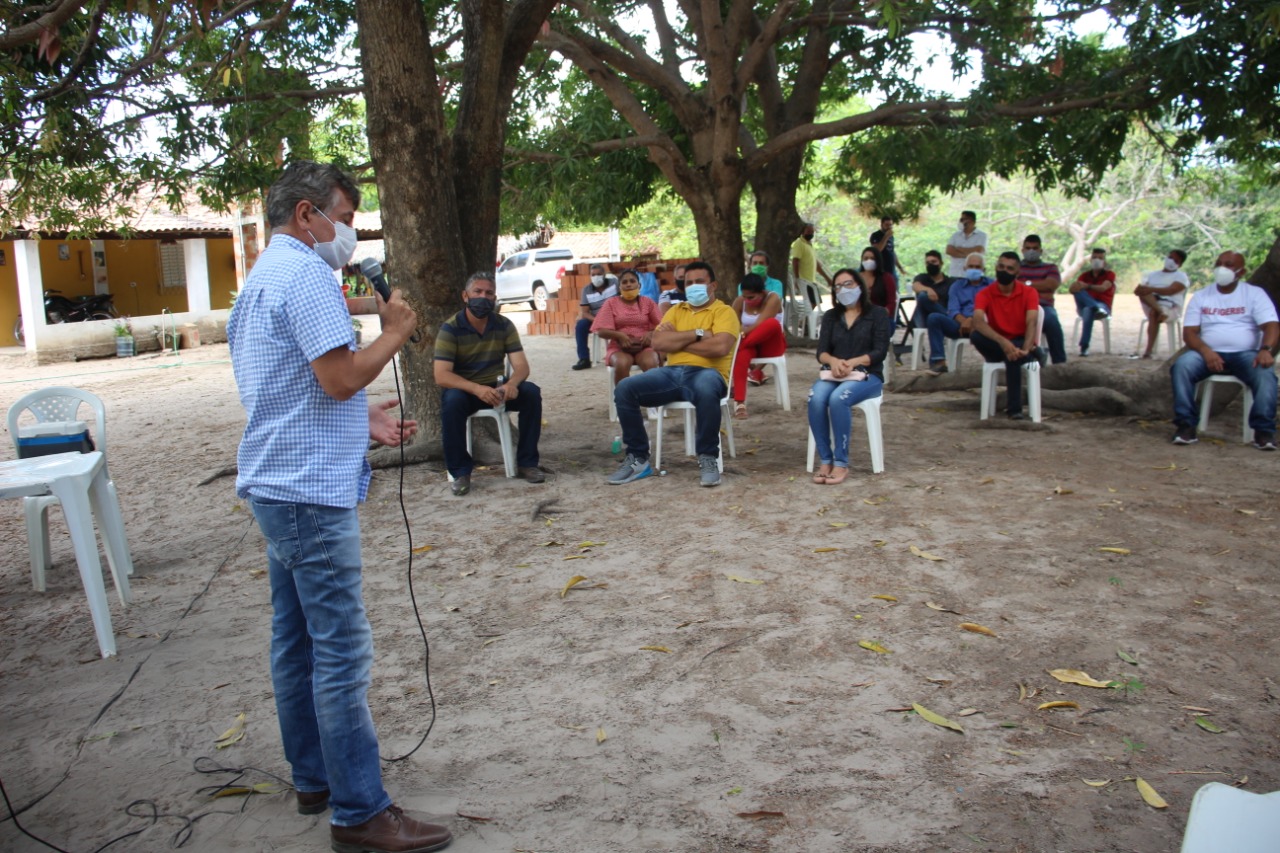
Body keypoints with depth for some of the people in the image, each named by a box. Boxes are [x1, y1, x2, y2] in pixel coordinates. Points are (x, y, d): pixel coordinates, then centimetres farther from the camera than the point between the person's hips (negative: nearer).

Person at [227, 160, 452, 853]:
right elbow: (340, 377, -22)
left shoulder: (262, 277, 19)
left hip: (274, 483, 11)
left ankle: (313, 779, 28)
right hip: (311, 490, -11)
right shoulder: (306, 274, -14)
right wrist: (396, 331, -8)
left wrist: (364, 417, 14)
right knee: (341, 650, -6)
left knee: (295, 640, 16)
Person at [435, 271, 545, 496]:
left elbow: (521, 366, -10)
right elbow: (441, 376, -24)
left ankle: (526, 462, -9)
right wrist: (477, 389, -40)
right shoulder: (450, 329, -14)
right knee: (452, 400, -36)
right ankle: (460, 471, -20)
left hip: (496, 387, 3)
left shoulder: (504, 325, -3)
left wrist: (512, 383, -35)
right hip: (463, 389, -3)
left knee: (531, 392, -23)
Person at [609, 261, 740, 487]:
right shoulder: (676, 310, 21)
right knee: (624, 389, -18)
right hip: (671, 372, 5)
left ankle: (708, 458, -22)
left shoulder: (724, 311, 5)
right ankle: (638, 458, -7)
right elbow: (658, 343, 4)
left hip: (705, 372, -5)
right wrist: (697, 334, -6)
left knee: (705, 391, -42)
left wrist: (676, 340, -3)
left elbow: (720, 347, -15)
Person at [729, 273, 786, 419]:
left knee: (773, 323, -35)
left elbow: (760, 325, -25)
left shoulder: (773, 299, -14)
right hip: (750, 344, 2)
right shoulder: (739, 302, -1)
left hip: (770, 345, -2)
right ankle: (739, 403, -49)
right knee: (742, 354, -37)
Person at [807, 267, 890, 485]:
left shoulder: (878, 314, 7)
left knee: (838, 398, -36)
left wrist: (852, 362, -21)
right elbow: (821, 351, 6)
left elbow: (880, 351, -5)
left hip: (866, 375, -3)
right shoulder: (830, 316, 18)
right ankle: (825, 460, -26)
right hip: (832, 374, 3)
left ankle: (841, 463, -29)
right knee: (816, 399, -32)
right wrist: (833, 361, -18)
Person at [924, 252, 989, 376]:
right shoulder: (957, 285, 23)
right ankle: (938, 361, -28)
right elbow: (953, 310, 8)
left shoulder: (991, 285, 16)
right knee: (934, 317, -24)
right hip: (961, 324, 3)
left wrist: (973, 320, -20)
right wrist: (964, 321, -16)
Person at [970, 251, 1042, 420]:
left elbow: (1031, 323, -18)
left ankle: (1014, 409, -26)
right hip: (995, 346, 1)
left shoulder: (1029, 292, -4)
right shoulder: (985, 294, -6)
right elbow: (978, 322, -24)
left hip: (1021, 343, -1)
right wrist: (1002, 342, -40)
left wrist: (1026, 348, -37)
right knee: (976, 336, -30)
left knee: (1013, 357, -36)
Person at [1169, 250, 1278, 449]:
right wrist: (1205, 351, -19)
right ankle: (1186, 425, -28)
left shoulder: (1255, 294, 6)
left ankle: (1263, 430, -28)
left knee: (1265, 373, -33)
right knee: (1181, 366, -29)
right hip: (1209, 353, 1)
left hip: (1245, 354, -1)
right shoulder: (1200, 297, 12)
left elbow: (1271, 326, -5)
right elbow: (1189, 333, 2)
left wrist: (1266, 350, -28)